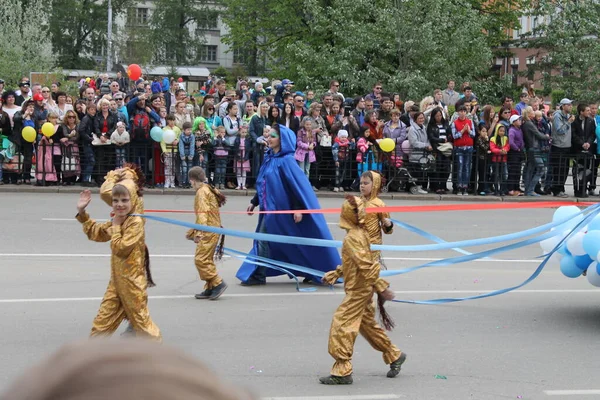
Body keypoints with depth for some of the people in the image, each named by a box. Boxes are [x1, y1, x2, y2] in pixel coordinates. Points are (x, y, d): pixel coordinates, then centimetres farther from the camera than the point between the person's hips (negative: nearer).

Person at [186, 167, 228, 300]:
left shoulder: (202, 192, -11)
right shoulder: (208, 190, 18)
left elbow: (203, 213, -21)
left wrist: (199, 232, -28)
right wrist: (193, 231, 34)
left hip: (209, 231, -10)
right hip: (213, 231, 10)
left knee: (201, 259, -11)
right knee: (207, 260, 12)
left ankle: (217, 283, -12)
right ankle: (210, 289, 14)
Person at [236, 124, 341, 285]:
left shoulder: (286, 161, -15)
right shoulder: (269, 158, 9)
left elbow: (297, 185, -18)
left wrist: (298, 208, -21)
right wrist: (254, 202, 19)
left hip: (279, 208, -8)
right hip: (270, 207, 8)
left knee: (263, 239, -6)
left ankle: (258, 276, 2)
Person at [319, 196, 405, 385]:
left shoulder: (353, 238, -20)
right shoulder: (361, 233, 10)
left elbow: (366, 265, -26)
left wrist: (381, 287, -26)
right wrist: (333, 275, 21)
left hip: (357, 290, -10)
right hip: (363, 290, 10)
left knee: (341, 326, -7)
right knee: (368, 325, 20)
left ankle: (342, 371, -5)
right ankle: (395, 356, 30)